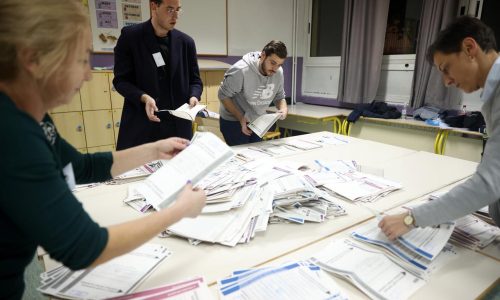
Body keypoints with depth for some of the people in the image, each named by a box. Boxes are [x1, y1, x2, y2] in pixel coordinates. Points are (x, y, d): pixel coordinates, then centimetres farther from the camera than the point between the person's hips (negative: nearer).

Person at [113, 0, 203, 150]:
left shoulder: (185, 42, 7)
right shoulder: (130, 36, -2)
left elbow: (195, 80, 11)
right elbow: (120, 79, -2)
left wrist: (194, 97, -10)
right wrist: (143, 97, -19)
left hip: (178, 126, 3)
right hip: (140, 126, -2)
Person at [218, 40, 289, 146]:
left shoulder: (279, 72, -9)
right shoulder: (241, 70, -27)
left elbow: (279, 96, 4)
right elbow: (224, 95, -17)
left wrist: (284, 108, -18)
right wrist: (241, 118, -22)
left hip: (257, 122, 6)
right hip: (233, 122, -5)